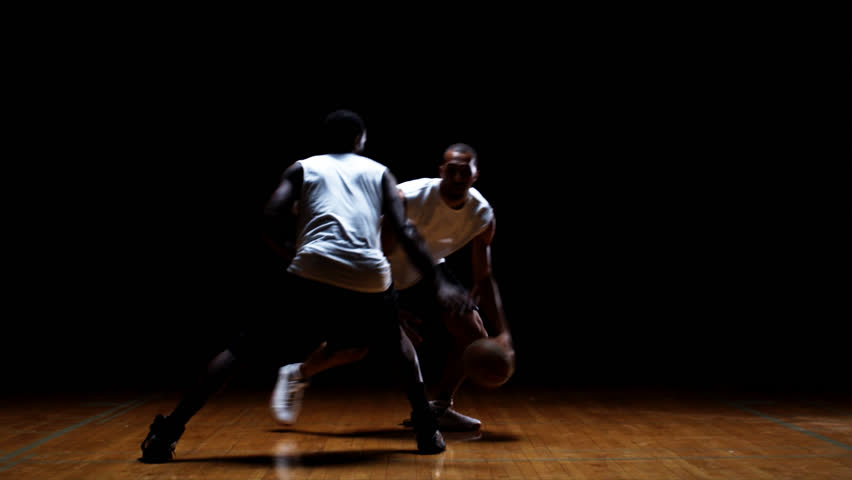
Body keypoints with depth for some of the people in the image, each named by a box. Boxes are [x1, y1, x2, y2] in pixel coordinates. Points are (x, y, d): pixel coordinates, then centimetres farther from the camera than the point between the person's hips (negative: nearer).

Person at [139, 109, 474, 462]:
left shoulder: (302, 167, 22)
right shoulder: (380, 172, 24)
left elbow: (270, 224, 9)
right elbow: (406, 233, 11)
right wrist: (438, 283, 10)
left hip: (312, 273, -1)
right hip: (369, 278, 1)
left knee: (243, 347, 14)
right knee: (396, 343, 32)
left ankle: (167, 431, 9)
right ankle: (427, 431, 27)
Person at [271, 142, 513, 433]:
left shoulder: (483, 215, -19)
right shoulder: (408, 198, -33)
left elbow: (483, 278, -11)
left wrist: (502, 333, -18)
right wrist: (392, 309, -32)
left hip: (427, 273, 5)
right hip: (385, 276, -4)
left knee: (475, 337, -9)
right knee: (355, 346, -7)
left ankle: (439, 410, 7)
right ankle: (296, 376, 23)